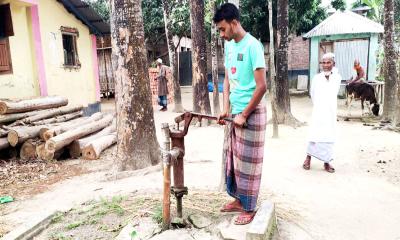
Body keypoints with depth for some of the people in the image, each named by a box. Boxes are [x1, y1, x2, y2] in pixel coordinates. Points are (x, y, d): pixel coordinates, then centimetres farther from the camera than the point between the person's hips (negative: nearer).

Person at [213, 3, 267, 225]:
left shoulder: (252, 45, -16)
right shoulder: (228, 45, 9)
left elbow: (261, 86, -19)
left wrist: (244, 115, -14)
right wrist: (226, 109, 4)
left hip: (251, 113, -8)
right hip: (234, 112, 8)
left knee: (247, 161, 2)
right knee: (232, 157, 14)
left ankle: (249, 208, 17)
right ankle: (239, 199, 30)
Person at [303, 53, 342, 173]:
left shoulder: (337, 77, 1)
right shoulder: (316, 78, -2)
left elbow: (334, 93, 15)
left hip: (331, 111, 2)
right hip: (318, 110, -1)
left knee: (329, 135, 5)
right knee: (315, 135, -3)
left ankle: (327, 162, 11)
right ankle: (308, 157, 14)